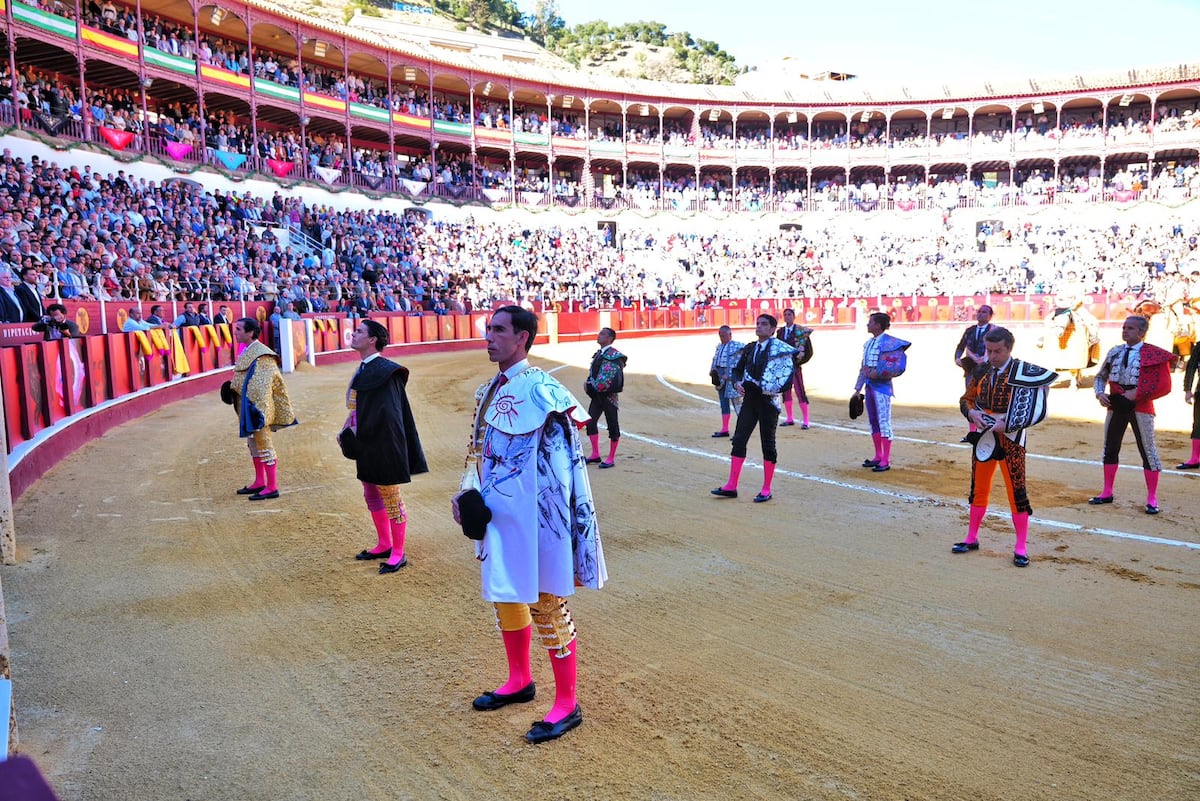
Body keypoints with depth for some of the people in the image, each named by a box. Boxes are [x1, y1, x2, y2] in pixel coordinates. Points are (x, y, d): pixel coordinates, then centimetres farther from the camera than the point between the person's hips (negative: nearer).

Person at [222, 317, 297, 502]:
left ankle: (272, 487, 5)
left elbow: (262, 387, -24)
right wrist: (232, 388, 6)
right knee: (253, 443, 17)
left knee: (263, 443, -3)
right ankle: (260, 482, 29)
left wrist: (259, 410, -28)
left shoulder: (261, 355, -19)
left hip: (256, 407, -10)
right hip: (246, 406, 10)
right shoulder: (245, 351, 10)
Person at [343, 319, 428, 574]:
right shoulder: (364, 369, 10)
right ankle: (384, 545, 34)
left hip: (383, 447, -10)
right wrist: (350, 434, 5)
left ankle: (398, 554, 14)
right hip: (365, 447, 10)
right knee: (372, 496, 19)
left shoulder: (384, 371, -19)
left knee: (391, 500, 2)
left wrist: (357, 437, -20)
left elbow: (387, 413, -26)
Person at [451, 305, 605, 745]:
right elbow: (478, 450, 17)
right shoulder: (488, 392, 11)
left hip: (535, 517, -9)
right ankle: (519, 681, 43)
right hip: (498, 516, 9)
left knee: (547, 605, 2)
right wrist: (465, 494, 6)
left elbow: (576, 418, -28)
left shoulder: (537, 387, -15)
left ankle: (567, 705, 17)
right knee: (505, 596, 21)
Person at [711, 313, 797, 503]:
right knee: (738, 440, 4)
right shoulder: (749, 349, 10)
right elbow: (737, 369, 21)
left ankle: (766, 490, 14)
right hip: (749, 398, 6)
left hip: (768, 400, -6)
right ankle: (731, 486, 10)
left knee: (768, 444, 3)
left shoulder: (779, 349, -10)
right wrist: (738, 382, 1)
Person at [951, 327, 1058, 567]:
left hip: (1010, 439, -5)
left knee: (1017, 492, -2)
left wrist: (1007, 426, -20)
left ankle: (1021, 548, 8)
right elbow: (967, 399, 15)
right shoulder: (982, 371, 6)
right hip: (984, 436, 5)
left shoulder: (1023, 372, -11)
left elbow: (1037, 411, -15)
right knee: (978, 489, 13)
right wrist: (972, 412, -7)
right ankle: (972, 538, 26)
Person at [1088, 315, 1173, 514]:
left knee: (1147, 450, 2)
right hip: (1115, 406, 5)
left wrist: (1137, 394, -18)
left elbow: (1164, 386, -12)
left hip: (1140, 407, -5)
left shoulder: (1154, 354, -9)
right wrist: (1100, 393, -5)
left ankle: (1152, 499, 12)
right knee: (1110, 448, 12)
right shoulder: (1115, 352, 7)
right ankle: (1107, 493, 25)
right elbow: (1101, 377, 14)